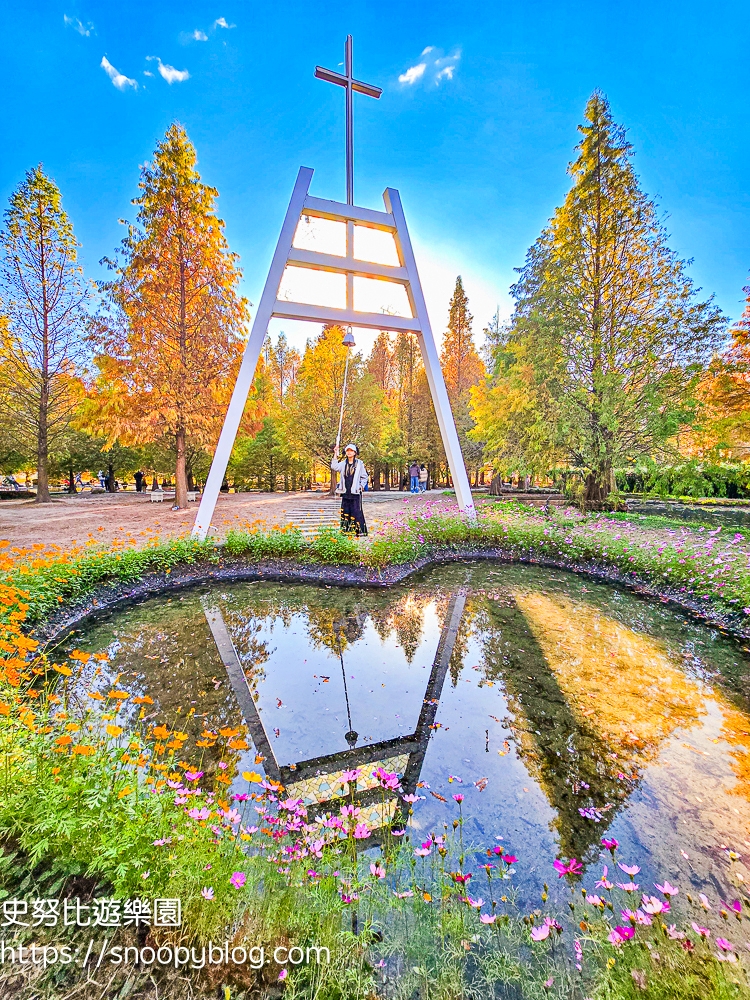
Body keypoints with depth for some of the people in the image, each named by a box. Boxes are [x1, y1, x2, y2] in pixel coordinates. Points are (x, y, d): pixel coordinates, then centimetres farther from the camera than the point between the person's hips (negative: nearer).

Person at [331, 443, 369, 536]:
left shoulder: (359, 463, 2)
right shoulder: (343, 463, 11)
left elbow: (364, 477, 6)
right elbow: (334, 467, -7)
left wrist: (361, 486, -6)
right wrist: (336, 455, -10)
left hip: (355, 492, -4)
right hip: (345, 492, 4)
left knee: (356, 511, -6)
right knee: (345, 511, 8)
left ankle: (360, 531, -2)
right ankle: (345, 529, 15)